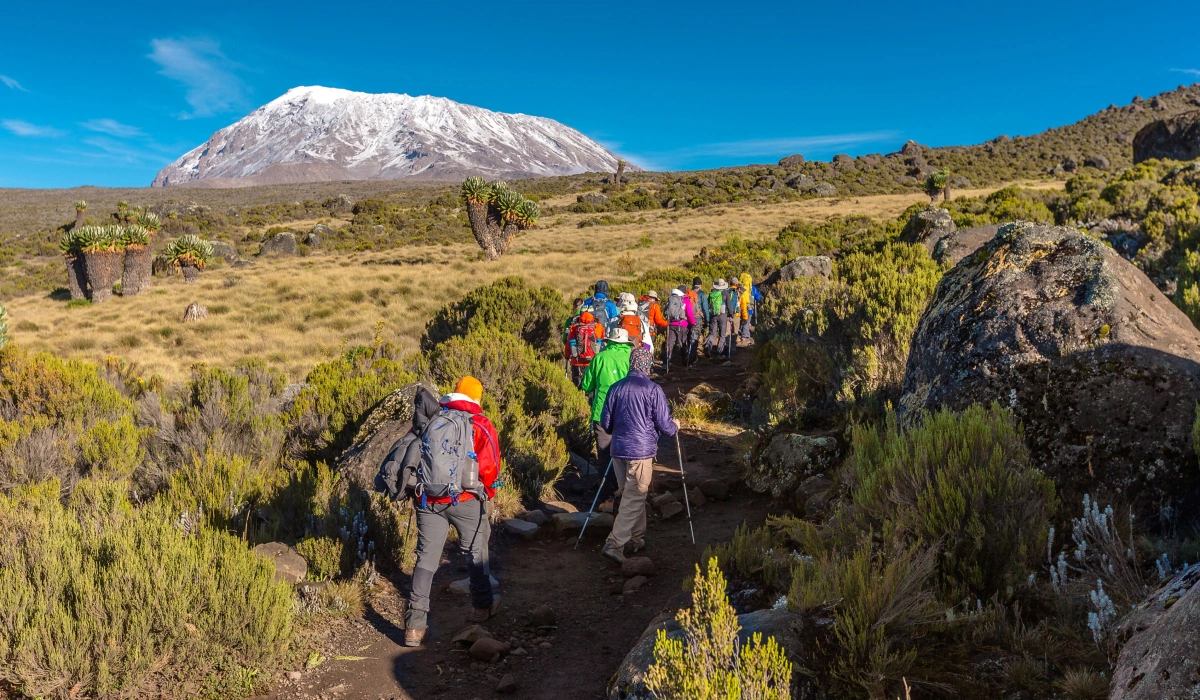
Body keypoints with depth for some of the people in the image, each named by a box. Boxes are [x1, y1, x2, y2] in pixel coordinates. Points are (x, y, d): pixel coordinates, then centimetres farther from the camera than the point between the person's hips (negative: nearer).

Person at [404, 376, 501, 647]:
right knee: (476, 551, 18)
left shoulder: (428, 421, 9)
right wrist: (487, 493, 11)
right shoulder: (481, 425, -3)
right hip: (465, 500, -3)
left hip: (428, 500, 3)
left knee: (426, 557, 7)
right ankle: (482, 605, 33)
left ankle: (415, 625, 3)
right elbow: (490, 467, -8)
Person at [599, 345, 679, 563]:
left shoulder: (616, 388, 5)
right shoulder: (653, 390, -9)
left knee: (632, 496, 18)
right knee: (634, 500, -1)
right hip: (641, 452, -5)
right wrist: (675, 426, 15)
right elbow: (664, 425, -7)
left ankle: (637, 540, 27)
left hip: (618, 450, 6)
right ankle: (614, 544, -8)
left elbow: (605, 422, 10)